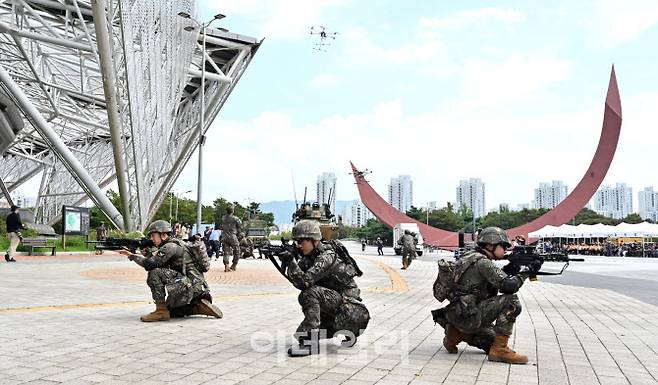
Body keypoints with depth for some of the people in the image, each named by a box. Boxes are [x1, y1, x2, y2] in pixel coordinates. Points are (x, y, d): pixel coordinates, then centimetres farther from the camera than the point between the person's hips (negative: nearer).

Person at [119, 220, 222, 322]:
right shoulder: (175, 245, 19)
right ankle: (200, 306, 13)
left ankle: (161, 311, -12)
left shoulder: (171, 246, -11)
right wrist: (148, 254, 3)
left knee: (154, 273, -16)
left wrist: (131, 255, -5)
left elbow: (150, 264, -19)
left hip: (190, 287, -10)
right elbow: (157, 263, 19)